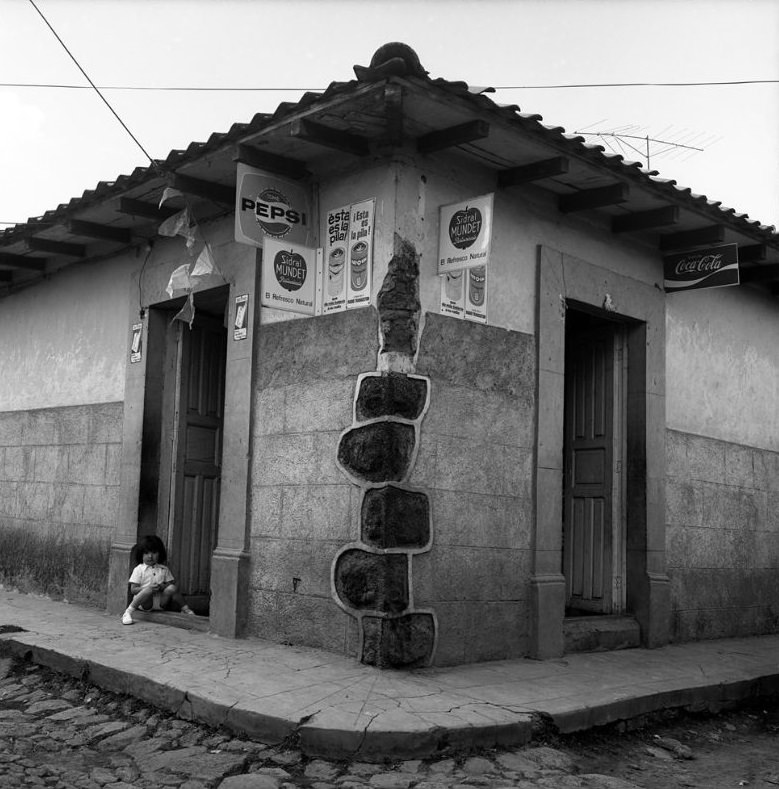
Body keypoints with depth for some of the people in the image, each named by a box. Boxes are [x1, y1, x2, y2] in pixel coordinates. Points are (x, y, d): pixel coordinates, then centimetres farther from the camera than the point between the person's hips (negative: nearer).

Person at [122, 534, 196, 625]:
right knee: (148, 590, -35)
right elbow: (133, 590, -4)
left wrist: (163, 587, -11)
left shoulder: (164, 569, 15)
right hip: (145, 603, -3)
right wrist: (149, 588, -19)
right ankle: (128, 612, -33)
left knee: (171, 588, -22)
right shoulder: (139, 569, 3)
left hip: (160, 601, 3)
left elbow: (170, 583, 13)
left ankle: (186, 609, -15)